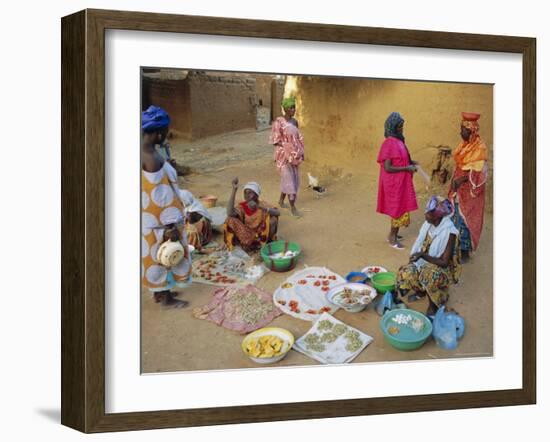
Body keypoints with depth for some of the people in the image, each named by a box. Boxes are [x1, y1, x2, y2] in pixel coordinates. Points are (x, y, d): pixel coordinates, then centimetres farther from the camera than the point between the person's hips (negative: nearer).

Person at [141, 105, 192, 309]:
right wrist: (170, 226, -20)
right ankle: (166, 298, 21)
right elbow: (159, 197, -25)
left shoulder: (146, 150, 0)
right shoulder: (151, 158, -29)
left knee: (154, 253, 22)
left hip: (151, 217, 9)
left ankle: (159, 291, 37)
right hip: (158, 219, -9)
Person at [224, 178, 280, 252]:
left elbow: (277, 213, -25)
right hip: (247, 236, 1)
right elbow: (230, 213, -28)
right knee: (231, 220, -20)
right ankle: (248, 243, -11)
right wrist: (234, 190, -31)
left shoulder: (262, 204, -8)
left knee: (273, 218, -26)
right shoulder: (242, 206, -6)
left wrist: (259, 207, -39)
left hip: (262, 235, -1)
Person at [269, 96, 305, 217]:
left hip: (294, 155, 7)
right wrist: (287, 148, -19)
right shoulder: (279, 122, -15)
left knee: (294, 179, 14)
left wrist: (301, 152, 8)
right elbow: (275, 141, -14)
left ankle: (281, 200, 33)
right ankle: (293, 207, 0)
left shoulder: (294, 122, 6)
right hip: (284, 155, -7)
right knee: (289, 179, -6)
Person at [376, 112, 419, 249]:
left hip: (400, 181, 9)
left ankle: (393, 234, 28)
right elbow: (387, 167, -24)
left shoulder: (398, 141, 7)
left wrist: (410, 163, 5)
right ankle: (392, 238, 13)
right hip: (394, 182, -9)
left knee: (399, 208, 16)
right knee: (399, 209, 0)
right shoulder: (389, 144, -22)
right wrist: (407, 168, -21)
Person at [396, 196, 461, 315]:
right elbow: (419, 246, 7)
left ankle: (433, 304, -8)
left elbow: (444, 262, -25)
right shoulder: (428, 224, -7)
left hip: (442, 268, -6)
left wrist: (423, 255, -32)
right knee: (405, 273, -19)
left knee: (430, 276, -37)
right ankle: (420, 290, 13)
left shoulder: (449, 232, -27)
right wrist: (414, 258, -10)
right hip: (424, 262, 6)